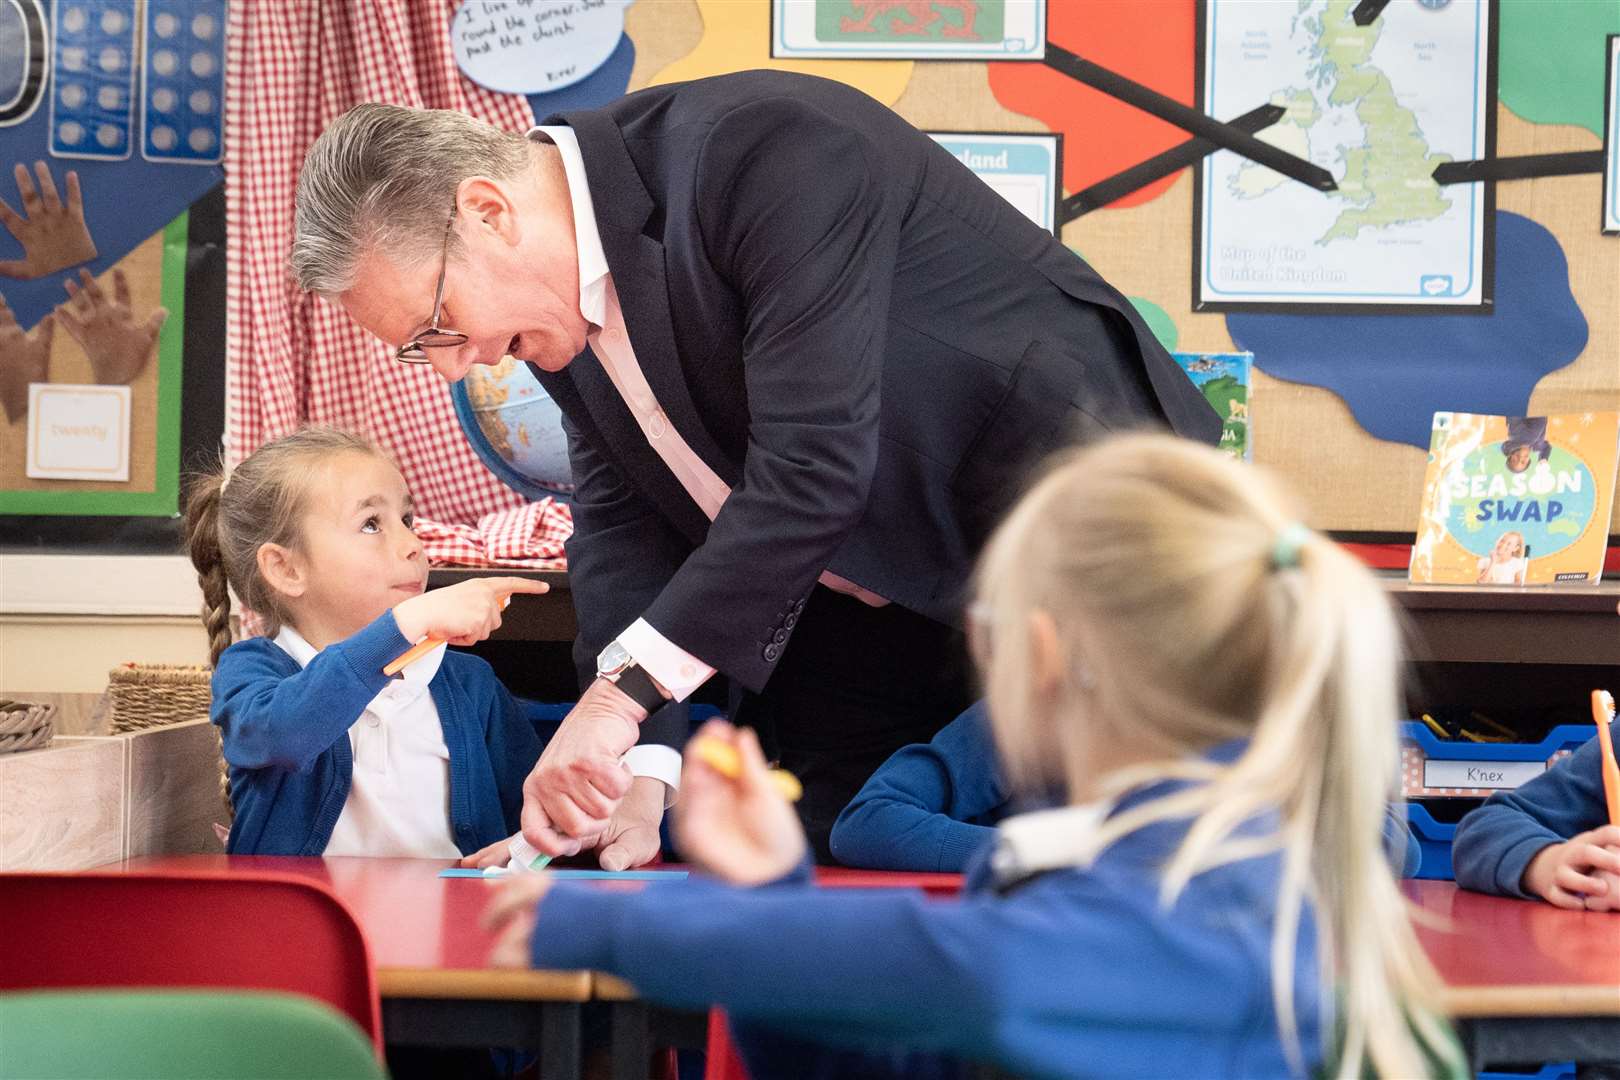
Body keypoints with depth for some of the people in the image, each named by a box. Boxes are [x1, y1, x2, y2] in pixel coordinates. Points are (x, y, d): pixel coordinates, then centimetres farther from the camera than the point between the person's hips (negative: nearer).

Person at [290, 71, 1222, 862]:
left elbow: (814, 462, -35)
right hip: (871, 603, 8)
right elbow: (619, 515, 0)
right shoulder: (561, 282, -3)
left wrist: (626, 689, -34)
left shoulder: (768, 152, -29)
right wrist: (632, 766, -13)